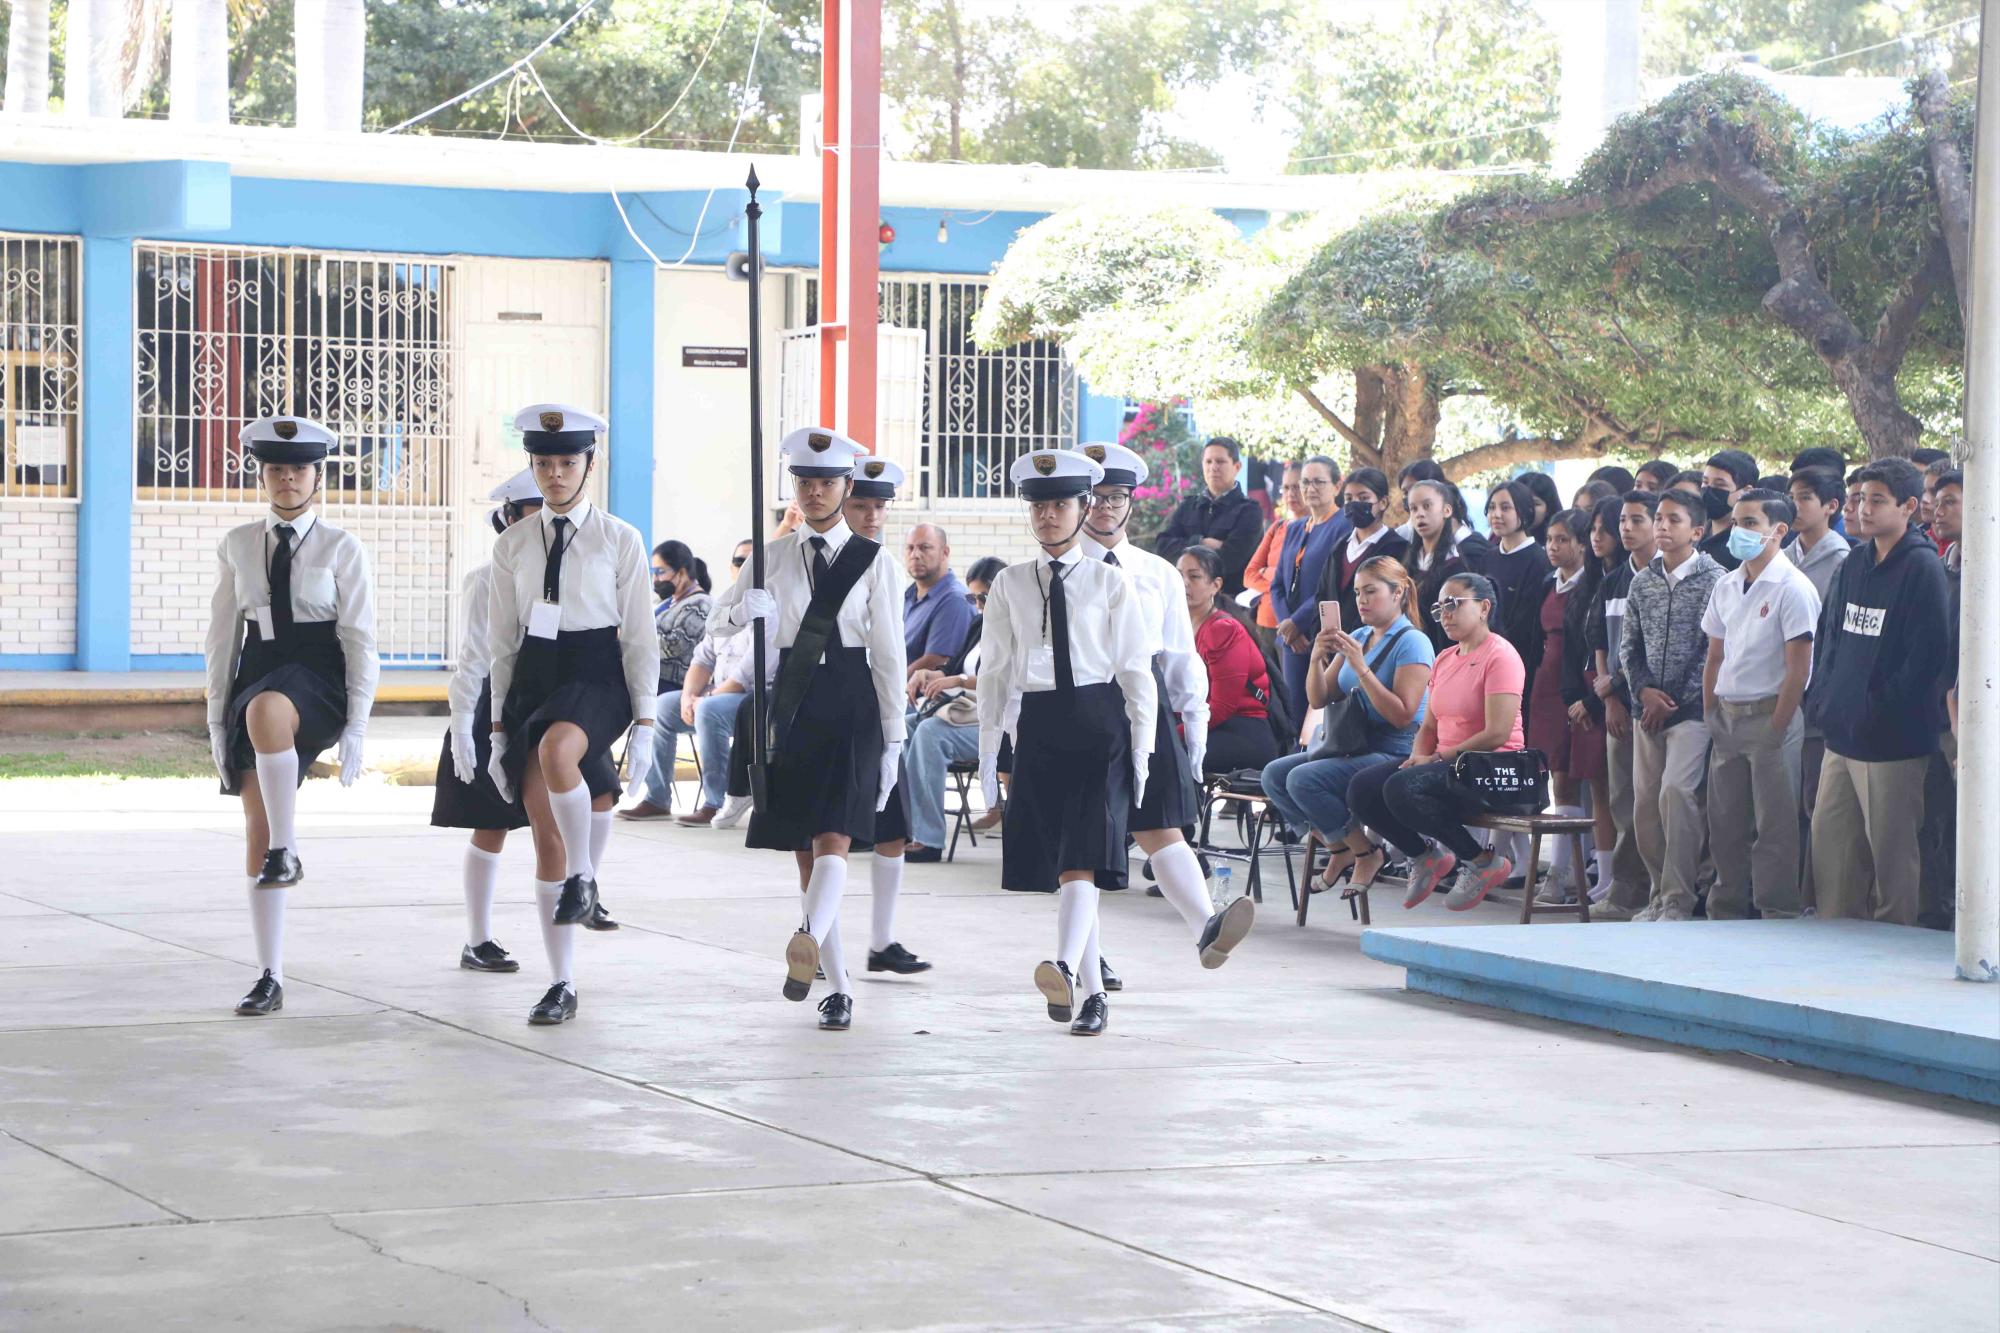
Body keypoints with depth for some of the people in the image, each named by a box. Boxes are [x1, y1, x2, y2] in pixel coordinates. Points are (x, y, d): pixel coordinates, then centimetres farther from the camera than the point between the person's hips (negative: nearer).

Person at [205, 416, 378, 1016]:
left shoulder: (341, 549, 0)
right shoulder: (237, 545, 9)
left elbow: (362, 641, -1)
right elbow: (221, 636, 11)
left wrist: (357, 726, -8)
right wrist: (217, 720, 6)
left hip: (319, 678, -4)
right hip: (257, 671, 4)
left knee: (265, 711, -41)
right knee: (255, 828, -1)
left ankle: (286, 851, -29)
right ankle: (270, 979, 3)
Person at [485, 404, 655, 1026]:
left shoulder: (620, 540, 1)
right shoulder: (513, 546, 9)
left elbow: (640, 636, 1)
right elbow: (501, 643, 12)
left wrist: (644, 722, -5)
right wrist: (499, 725, 8)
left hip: (598, 676, -4)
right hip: (533, 677, 4)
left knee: (555, 751, -38)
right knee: (545, 838, 0)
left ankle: (585, 875, -15)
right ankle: (561, 985, 5)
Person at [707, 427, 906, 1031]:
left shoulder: (872, 561, 3)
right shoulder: (774, 557, 11)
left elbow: (889, 653, 2)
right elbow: (717, 620, 11)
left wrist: (893, 738, -2)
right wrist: (745, 609, -14)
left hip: (851, 707, -4)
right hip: (792, 704, 4)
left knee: (833, 839, -20)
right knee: (805, 851, 5)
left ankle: (808, 939, -42)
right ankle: (837, 986, 12)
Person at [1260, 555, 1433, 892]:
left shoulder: (1412, 643, -10)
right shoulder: (1358, 637, 14)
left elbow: (1402, 715, -19)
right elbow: (1319, 700, 12)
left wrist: (1361, 669, -24)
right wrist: (1317, 660, -7)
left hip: (1393, 753, -9)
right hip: (1352, 746, 9)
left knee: (1304, 779, -26)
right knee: (1274, 774, -7)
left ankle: (1365, 852, -8)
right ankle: (1339, 850, 3)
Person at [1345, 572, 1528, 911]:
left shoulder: (1500, 656, -9)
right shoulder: (1445, 659, 19)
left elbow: (1498, 733, -18)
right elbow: (1429, 726, 19)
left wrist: (1438, 758, -15)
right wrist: (1419, 756, -4)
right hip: (1445, 764, 8)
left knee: (1402, 789, -32)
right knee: (1362, 788, -12)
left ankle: (1485, 862, -14)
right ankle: (1425, 856, 9)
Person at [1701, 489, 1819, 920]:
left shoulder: (1793, 588, -10)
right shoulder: (1726, 586, 12)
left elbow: (1798, 669, -13)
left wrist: (1775, 731, -15)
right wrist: (1710, 716, 9)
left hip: (1771, 717, -7)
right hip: (1727, 718, 7)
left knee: (1775, 827, -5)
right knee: (1725, 824, 11)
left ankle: (1778, 916, -1)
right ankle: (1726, 914, 19)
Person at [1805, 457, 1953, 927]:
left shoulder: (1921, 568, -11)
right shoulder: (1855, 563, 13)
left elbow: (1929, 655, -16)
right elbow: (1828, 636, 20)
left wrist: (1880, 709, -15)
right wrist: (1821, 697, 8)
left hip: (1893, 744, -8)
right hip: (1841, 735, 8)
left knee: (1891, 851, 0)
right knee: (1829, 839, 11)